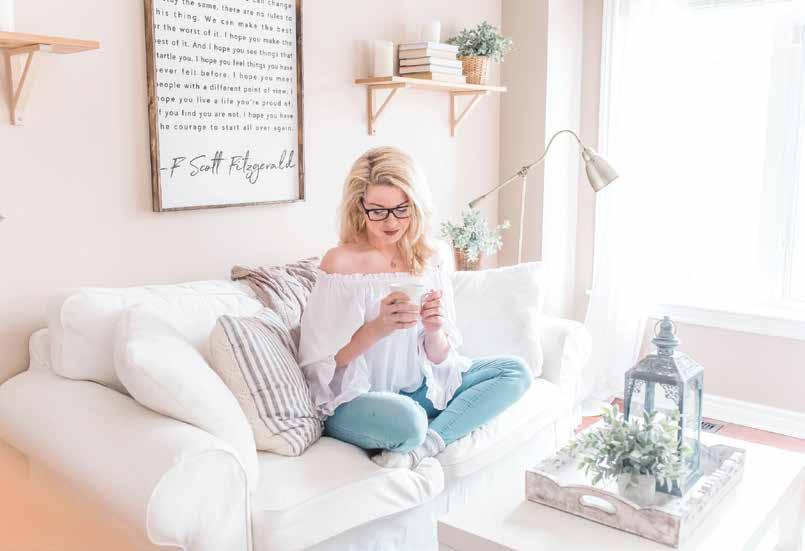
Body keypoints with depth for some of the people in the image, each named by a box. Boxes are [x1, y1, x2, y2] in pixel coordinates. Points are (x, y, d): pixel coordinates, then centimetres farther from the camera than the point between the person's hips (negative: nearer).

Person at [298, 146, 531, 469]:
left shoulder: (430, 260, 3)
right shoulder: (341, 263, -12)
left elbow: (440, 358, 5)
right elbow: (320, 363, -12)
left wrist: (433, 331, -18)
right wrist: (377, 328, -26)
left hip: (419, 390, 6)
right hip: (353, 401, -6)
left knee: (516, 372, -4)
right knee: (407, 419, -38)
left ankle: (425, 446, -15)